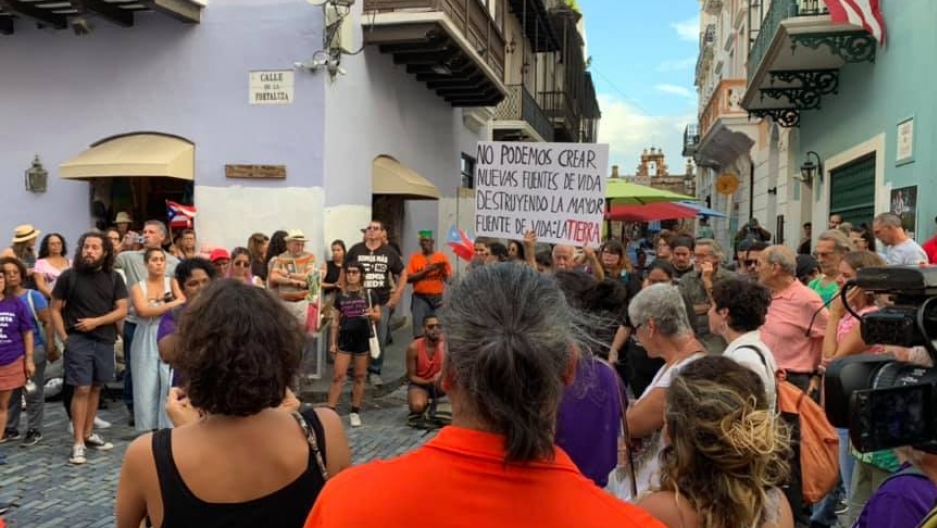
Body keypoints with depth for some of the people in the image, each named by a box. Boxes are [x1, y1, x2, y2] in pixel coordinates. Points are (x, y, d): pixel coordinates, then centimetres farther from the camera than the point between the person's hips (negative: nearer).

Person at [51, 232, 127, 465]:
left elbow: (122, 310, 0)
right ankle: (78, 443, -1)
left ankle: (88, 434, 24)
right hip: (78, 340, -3)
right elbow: (55, 310, 0)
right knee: (82, 389, -7)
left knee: (96, 388, 11)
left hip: (105, 340, 3)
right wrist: (64, 337, -8)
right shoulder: (69, 276, -2)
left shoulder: (114, 278, 4)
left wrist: (96, 321, -13)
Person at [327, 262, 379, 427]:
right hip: (345, 338, 1)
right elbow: (335, 321, 9)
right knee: (338, 376, -2)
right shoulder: (340, 295, 6)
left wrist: (372, 314, -19)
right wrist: (333, 342, 6)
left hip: (363, 338, -1)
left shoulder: (370, 293, 0)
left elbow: (379, 315, 4)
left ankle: (355, 412, 18)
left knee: (360, 376, 7)